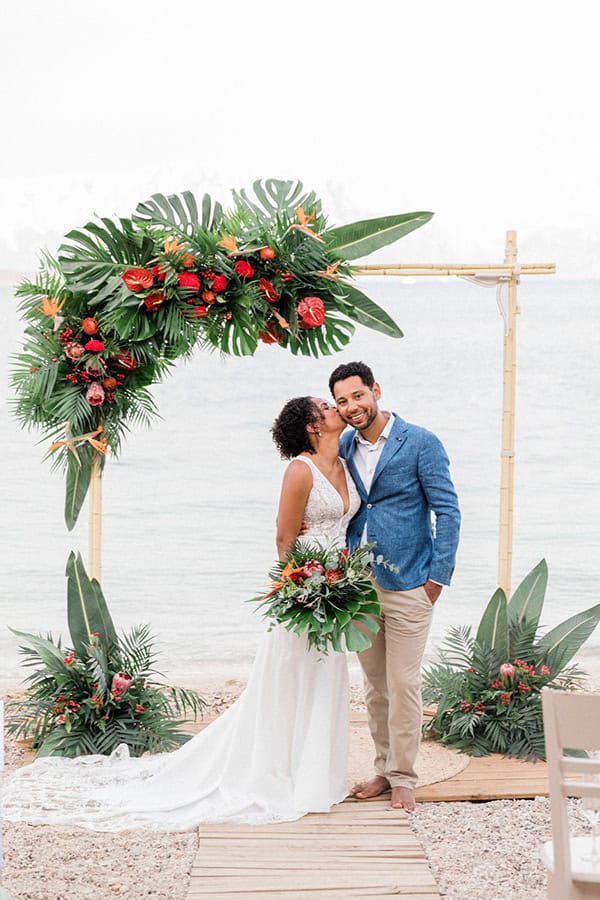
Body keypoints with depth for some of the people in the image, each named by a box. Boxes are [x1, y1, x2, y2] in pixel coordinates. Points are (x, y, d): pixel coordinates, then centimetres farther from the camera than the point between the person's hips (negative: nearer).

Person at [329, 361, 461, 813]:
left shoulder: (421, 443, -7)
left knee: (403, 684, -2)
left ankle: (403, 777, 8)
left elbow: (448, 511, -6)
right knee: (375, 686, 12)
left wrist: (438, 575, -11)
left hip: (407, 585, -5)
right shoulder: (343, 449, 8)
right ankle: (384, 769, 23)